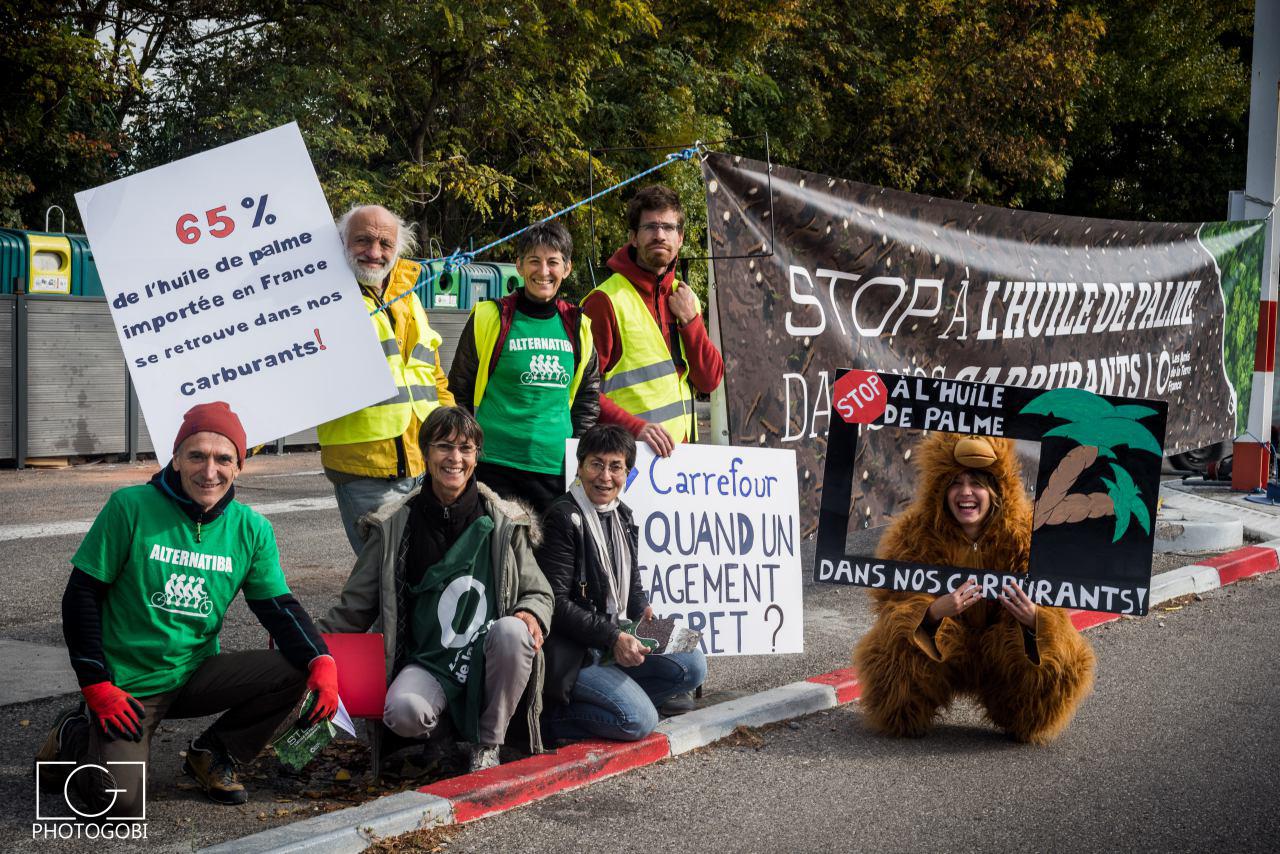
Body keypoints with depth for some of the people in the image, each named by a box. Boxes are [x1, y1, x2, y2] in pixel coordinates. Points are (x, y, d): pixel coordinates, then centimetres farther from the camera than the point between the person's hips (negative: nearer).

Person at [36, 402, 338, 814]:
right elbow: (81, 596, -7)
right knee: (121, 800, -23)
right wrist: (97, 686, -12)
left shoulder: (251, 530, -1)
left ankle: (212, 755, 5)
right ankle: (74, 737, 12)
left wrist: (321, 659, -20)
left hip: (196, 675, 4)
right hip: (127, 685, -4)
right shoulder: (131, 507, -12)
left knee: (293, 670, -18)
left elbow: (279, 607, 0)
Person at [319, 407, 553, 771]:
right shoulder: (394, 527, 3)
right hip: (427, 664, -1)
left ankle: (487, 745, -10)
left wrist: (532, 615, -14)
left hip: (488, 662, 1)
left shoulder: (504, 522, 4)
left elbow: (538, 592, 11)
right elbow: (354, 608, 8)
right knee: (403, 712, -34)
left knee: (512, 630, -33)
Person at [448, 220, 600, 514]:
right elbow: (459, 393, 3)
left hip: (558, 467, 4)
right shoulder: (489, 318, -2)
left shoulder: (577, 326, 10)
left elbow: (589, 394, 20)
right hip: (496, 465, -4)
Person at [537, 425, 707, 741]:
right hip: (573, 653, -8)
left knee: (692, 665, -6)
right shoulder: (563, 517, -13)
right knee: (639, 721, -22)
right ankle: (556, 714, -5)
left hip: (616, 644, 8)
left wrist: (643, 610, -1)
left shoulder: (622, 516, 13)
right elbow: (557, 603, -18)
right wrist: (612, 638, -22)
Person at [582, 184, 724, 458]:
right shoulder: (607, 301, -8)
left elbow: (710, 381, 8)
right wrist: (635, 427, -23)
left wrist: (690, 320, -3)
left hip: (680, 445, 6)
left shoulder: (685, 299, 13)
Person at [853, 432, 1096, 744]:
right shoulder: (914, 534, -13)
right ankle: (905, 718, 1)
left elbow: (1055, 610, -13)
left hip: (1002, 655, 1)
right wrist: (935, 610, -41)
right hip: (934, 652, -1)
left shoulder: (1026, 535, -12)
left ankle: (1024, 722, 9)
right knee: (892, 650, -33)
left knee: (1064, 661, -25)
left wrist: (1033, 617, -39)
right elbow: (892, 604, -18)